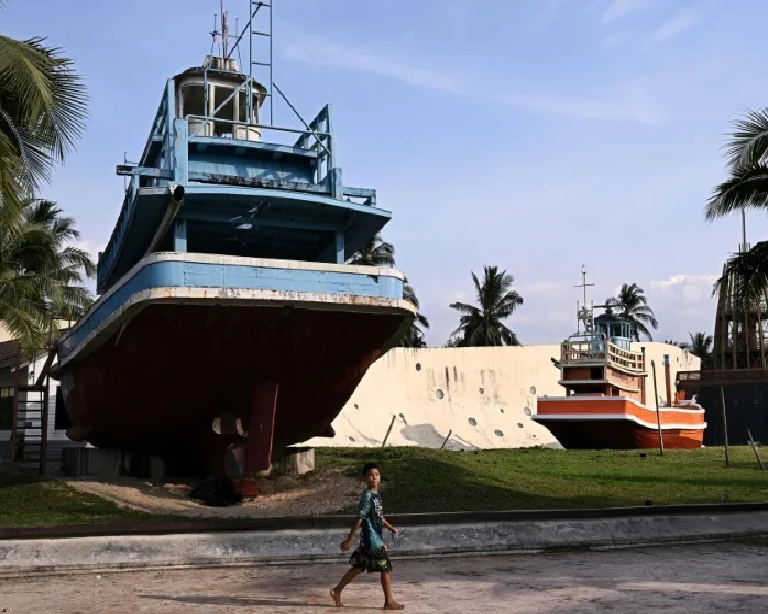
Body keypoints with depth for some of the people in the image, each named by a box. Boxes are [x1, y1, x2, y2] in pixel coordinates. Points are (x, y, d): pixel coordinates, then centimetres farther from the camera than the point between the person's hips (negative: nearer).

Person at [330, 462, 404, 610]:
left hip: (375, 539, 9)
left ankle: (337, 590, 25)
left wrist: (390, 527, 9)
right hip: (372, 540, -9)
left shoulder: (376, 495, 11)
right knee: (386, 568, -2)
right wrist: (349, 540, -18)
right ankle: (389, 602, 7)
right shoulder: (368, 495, -18)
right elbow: (359, 518, -19)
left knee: (358, 567, 16)